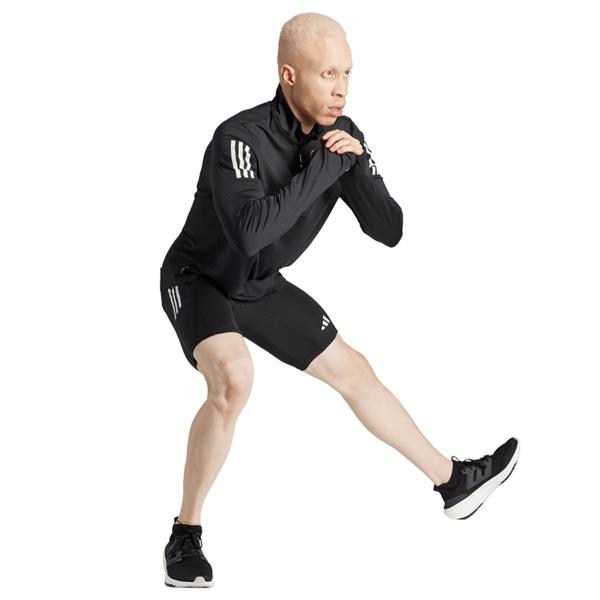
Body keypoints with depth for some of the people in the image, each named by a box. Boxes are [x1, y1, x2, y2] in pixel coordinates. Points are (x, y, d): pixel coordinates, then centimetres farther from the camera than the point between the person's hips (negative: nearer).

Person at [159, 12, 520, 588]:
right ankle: (186, 536, -18)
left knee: (353, 371, 13)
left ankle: (453, 481, 29)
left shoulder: (342, 135, -12)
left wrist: (356, 165, -28)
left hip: (260, 287, 7)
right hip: (197, 279, -7)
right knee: (233, 378, -33)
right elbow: (249, 232, -46)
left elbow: (389, 231, -11)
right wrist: (322, 169, -37)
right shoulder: (239, 138, -33)